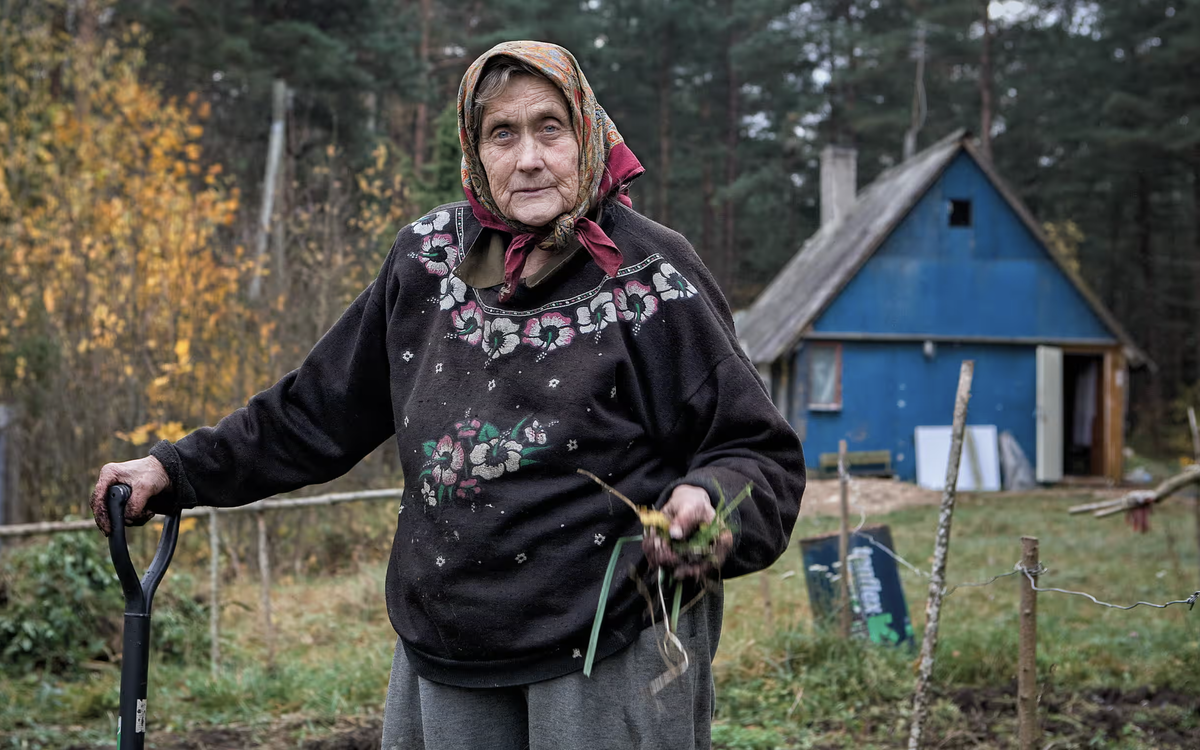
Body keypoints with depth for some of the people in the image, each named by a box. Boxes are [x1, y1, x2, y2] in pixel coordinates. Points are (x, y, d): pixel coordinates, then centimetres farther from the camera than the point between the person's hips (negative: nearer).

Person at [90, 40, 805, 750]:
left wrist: (713, 511, -29)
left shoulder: (649, 275, -8)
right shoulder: (429, 257, 5)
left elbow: (761, 454, -8)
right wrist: (179, 470, 12)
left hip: (611, 646, -4)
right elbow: (320, 408, 15)